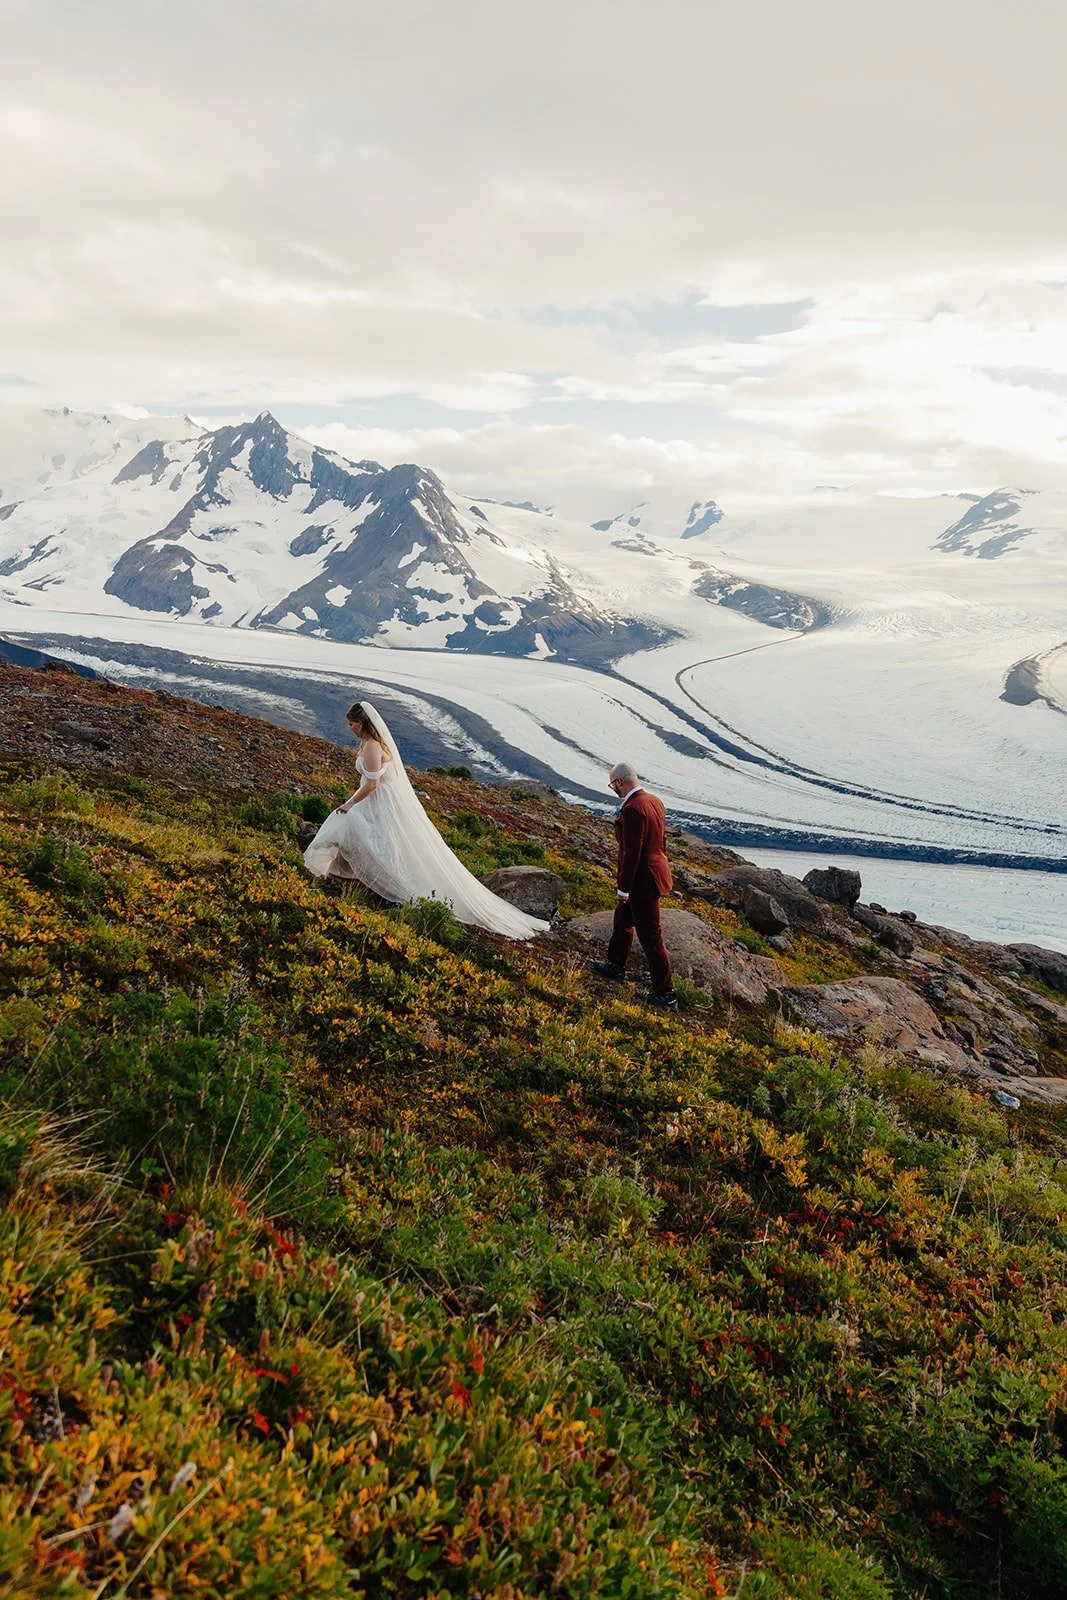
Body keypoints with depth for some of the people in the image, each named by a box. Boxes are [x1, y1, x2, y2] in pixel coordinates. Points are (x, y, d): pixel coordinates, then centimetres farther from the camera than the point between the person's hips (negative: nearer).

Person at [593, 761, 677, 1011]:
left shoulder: (633, 809, -25)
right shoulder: (655, 801, 4)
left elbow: (632, 853, -25)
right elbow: (662, 840, 13)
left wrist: (623, 889, -17)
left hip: (642, 881, -10)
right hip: (656, 870, 10)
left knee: (651, 937, 1)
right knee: (623, 920, 27)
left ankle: (665, 994, 10)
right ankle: (616, 967, 45)